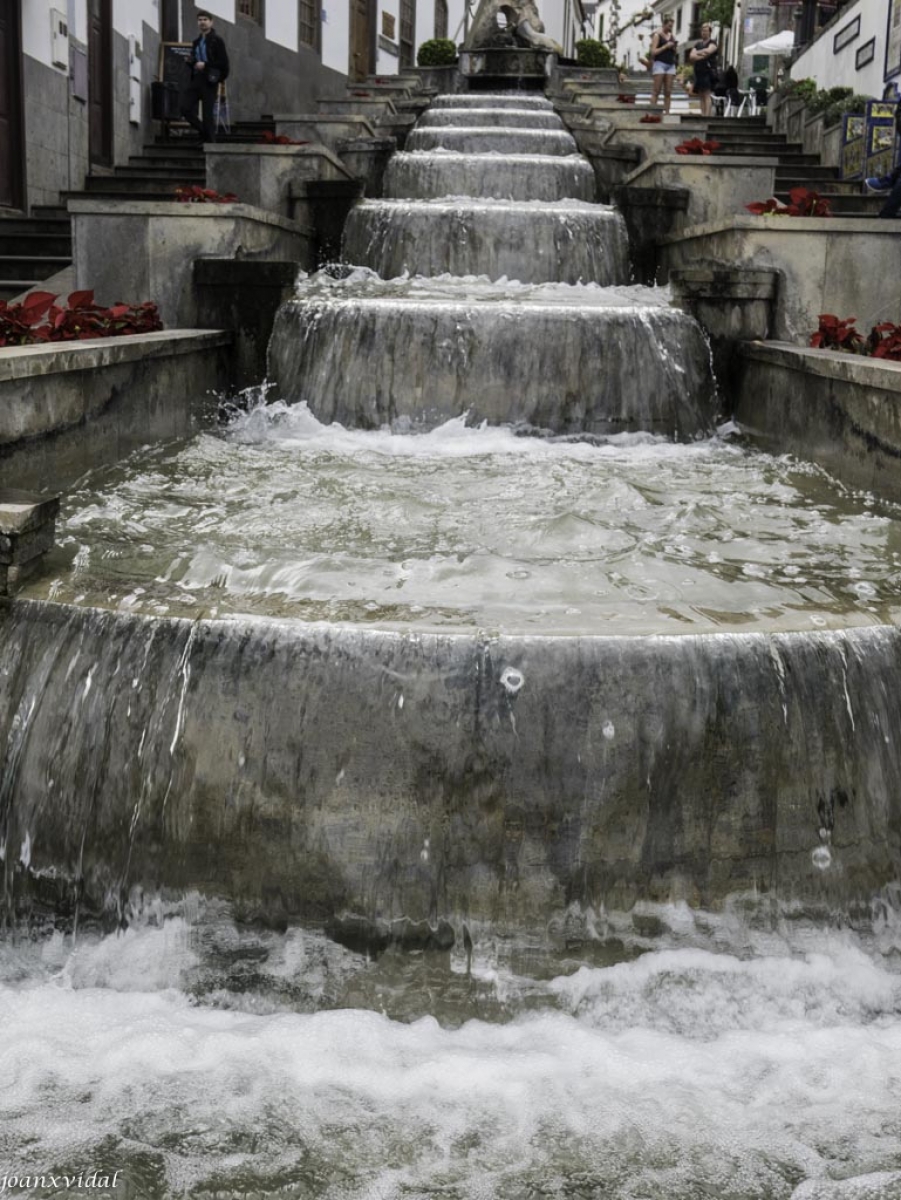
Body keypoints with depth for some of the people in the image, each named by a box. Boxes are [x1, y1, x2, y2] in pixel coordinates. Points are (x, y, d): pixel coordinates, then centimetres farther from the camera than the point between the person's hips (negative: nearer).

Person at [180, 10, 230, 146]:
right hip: (196, 79, 7)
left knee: (207, 113, -7)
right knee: (185, 108, -3)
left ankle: (210, 140, 3)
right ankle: (203, 132, 15)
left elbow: (223, 62, -9)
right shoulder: (196, 42, 18)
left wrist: (205, 65, -14)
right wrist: (192, 62, 2)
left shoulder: (216, 40, -2)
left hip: (209, 80, -7)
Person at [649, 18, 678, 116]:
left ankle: (667, 112, -4)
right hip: (660, 63, -6)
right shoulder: (657, 35, 0)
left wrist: (674, 47, 2)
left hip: (671, 65, 6)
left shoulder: (671, 36, 17)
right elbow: (653, 51, -8)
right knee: (656, 91, -10)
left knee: (668, 92, -2)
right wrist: (666, 46, -12)